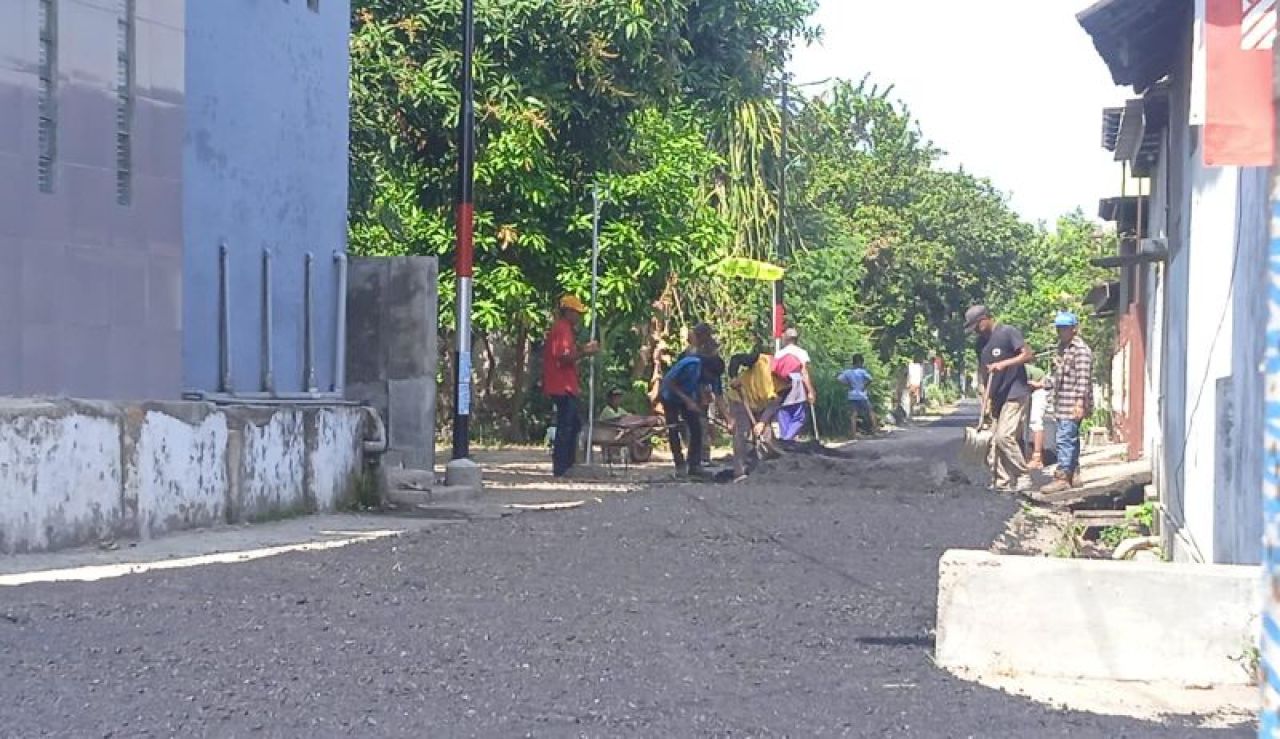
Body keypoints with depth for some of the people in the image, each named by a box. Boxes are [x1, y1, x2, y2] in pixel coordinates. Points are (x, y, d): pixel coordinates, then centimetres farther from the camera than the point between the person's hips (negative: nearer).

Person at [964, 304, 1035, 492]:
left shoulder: (1008, 333, -9)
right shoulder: (981, 342, 14)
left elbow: (1029, 355, -15)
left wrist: (1004, 364, -24)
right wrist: (986, 397, 7)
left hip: (1015, 394, -8)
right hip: (996, 398, 8)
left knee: (1004, 436, -18)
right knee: (993, 440, 4)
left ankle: (1021, 478, -9)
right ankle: (1001, 481, 8)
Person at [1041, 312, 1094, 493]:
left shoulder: (1081, 349, -13)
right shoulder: (1062, 348, 18)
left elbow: (1083, 378, -20)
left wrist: (1080, 402, -24)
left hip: (1073, 405, -10)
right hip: (1062, 404, 10)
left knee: (1065, 439, -13)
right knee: (1071, 439, 14)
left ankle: (1062, 477, -15)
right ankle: (1074, 475, 21)